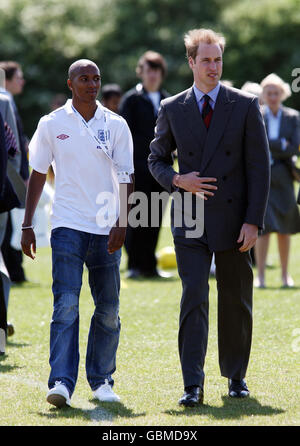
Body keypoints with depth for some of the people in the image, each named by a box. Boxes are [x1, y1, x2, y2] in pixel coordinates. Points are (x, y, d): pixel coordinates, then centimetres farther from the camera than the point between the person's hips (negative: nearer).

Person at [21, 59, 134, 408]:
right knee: (66, 305, -13)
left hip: (106, 229, 2)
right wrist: (27, 226, 4)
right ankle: (61, 383, -17)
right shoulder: (52, 124, 4)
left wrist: (121, 223, -8)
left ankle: (101, 381, 18)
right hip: (68, 225, -2)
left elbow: (126, 178, 4)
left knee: (108, 310, 6)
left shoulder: (115, 125, 6)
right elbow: (38, 174, 9)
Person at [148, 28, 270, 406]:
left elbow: (259, 166, -1)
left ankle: (236, 376, 25)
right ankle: (193, 385, -11)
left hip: (233, 219, 0)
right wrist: (176, 180, -9)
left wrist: (253, 220, -8)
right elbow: (156, 159, 14)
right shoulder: (172, 109, 5)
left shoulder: (245, 105, 0)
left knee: (235, 301, 9)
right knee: (194, 298, -9)